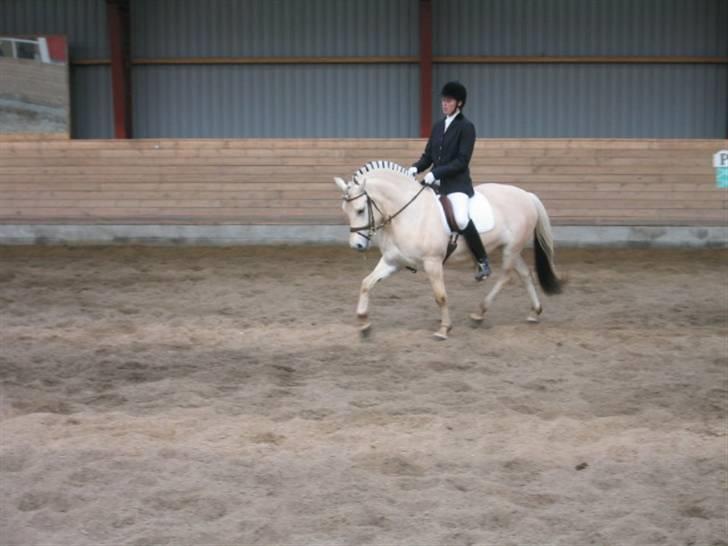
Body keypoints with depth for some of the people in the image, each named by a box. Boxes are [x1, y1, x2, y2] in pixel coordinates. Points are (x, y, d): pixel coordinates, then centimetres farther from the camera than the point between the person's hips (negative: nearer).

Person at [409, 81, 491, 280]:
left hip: (457, 182, -8)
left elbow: (462, 161, -14)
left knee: (462, 219, -31)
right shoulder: (438, 126, 13)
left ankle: (482, 261, -13)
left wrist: (436, 173, -22)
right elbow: (428, 155, 15)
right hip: (435, 180, 8)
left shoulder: (466, 127, -7)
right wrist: (416, 168, -5)